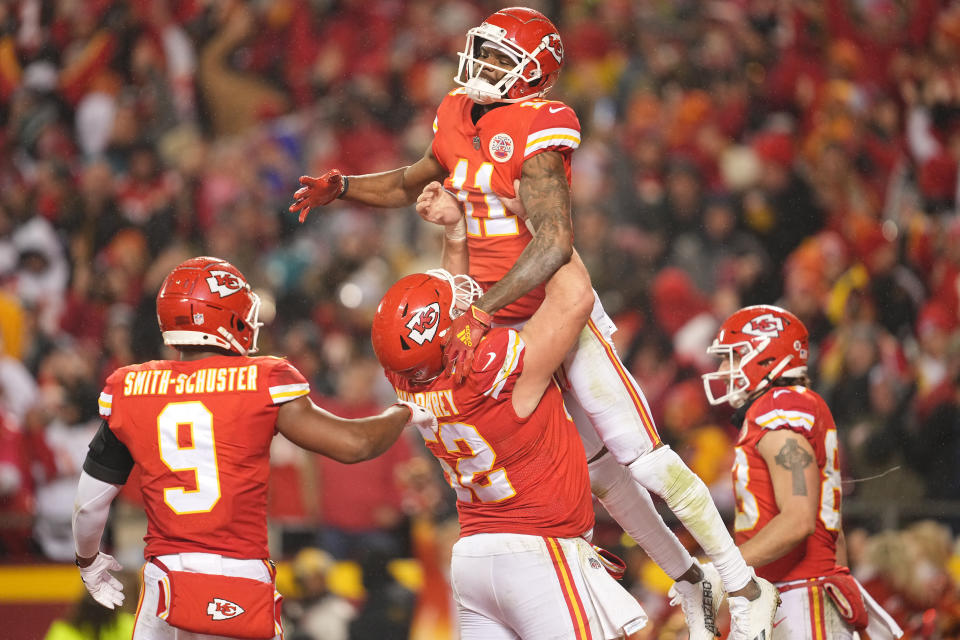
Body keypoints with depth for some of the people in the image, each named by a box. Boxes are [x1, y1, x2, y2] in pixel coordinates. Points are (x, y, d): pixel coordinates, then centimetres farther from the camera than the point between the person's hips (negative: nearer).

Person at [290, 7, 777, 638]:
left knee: (647, 461, -7)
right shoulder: (456, 120, 5)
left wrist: (481, 313, -34)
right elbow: (412, 184, 27)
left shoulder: (541, 128, -18)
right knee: (597, 469, 14)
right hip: (502, 323, 7)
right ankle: (691, 584, 28)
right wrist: (342, 187, 10)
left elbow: (555, 242, -28)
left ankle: (746, 588, 4)